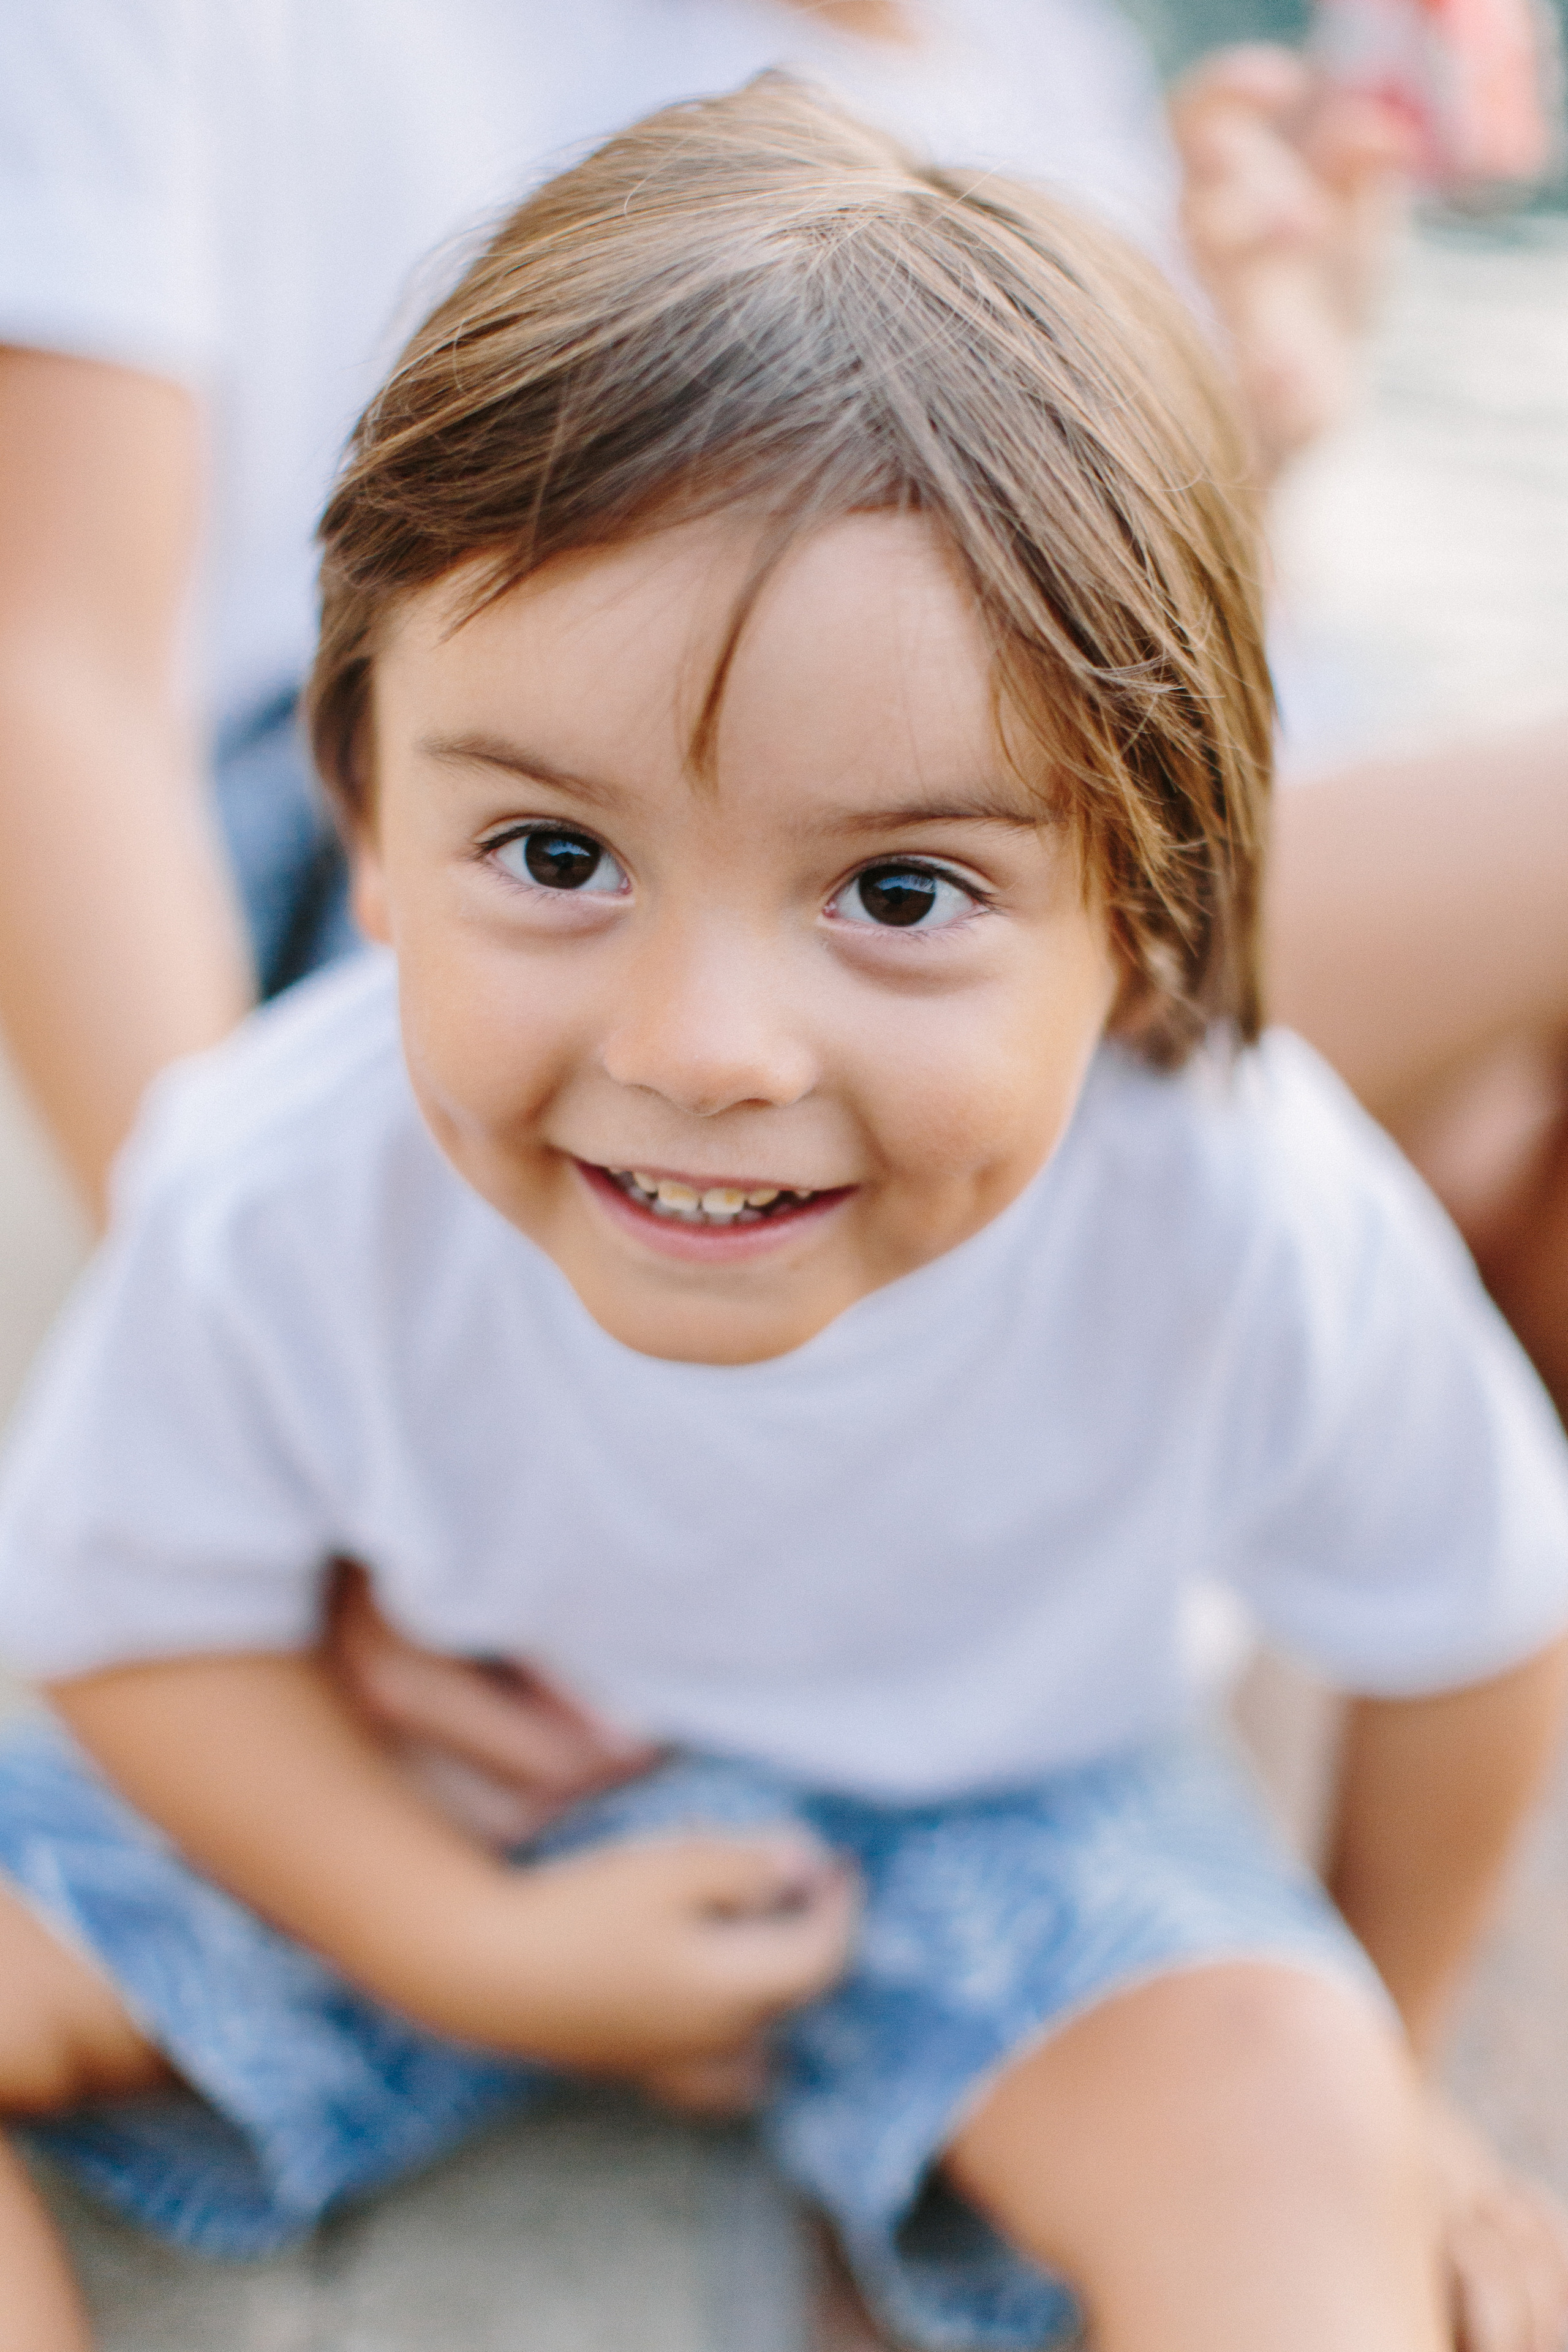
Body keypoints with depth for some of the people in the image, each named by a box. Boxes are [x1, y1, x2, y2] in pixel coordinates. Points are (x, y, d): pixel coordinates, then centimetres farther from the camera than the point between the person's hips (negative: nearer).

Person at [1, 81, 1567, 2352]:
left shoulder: (1254, 1233, -32)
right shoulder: (274, 1201, -30)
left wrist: (1364, 2049, 6)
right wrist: (477, 1950, -20)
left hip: (988, 1812, -1)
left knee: (1275, 2115, -30)